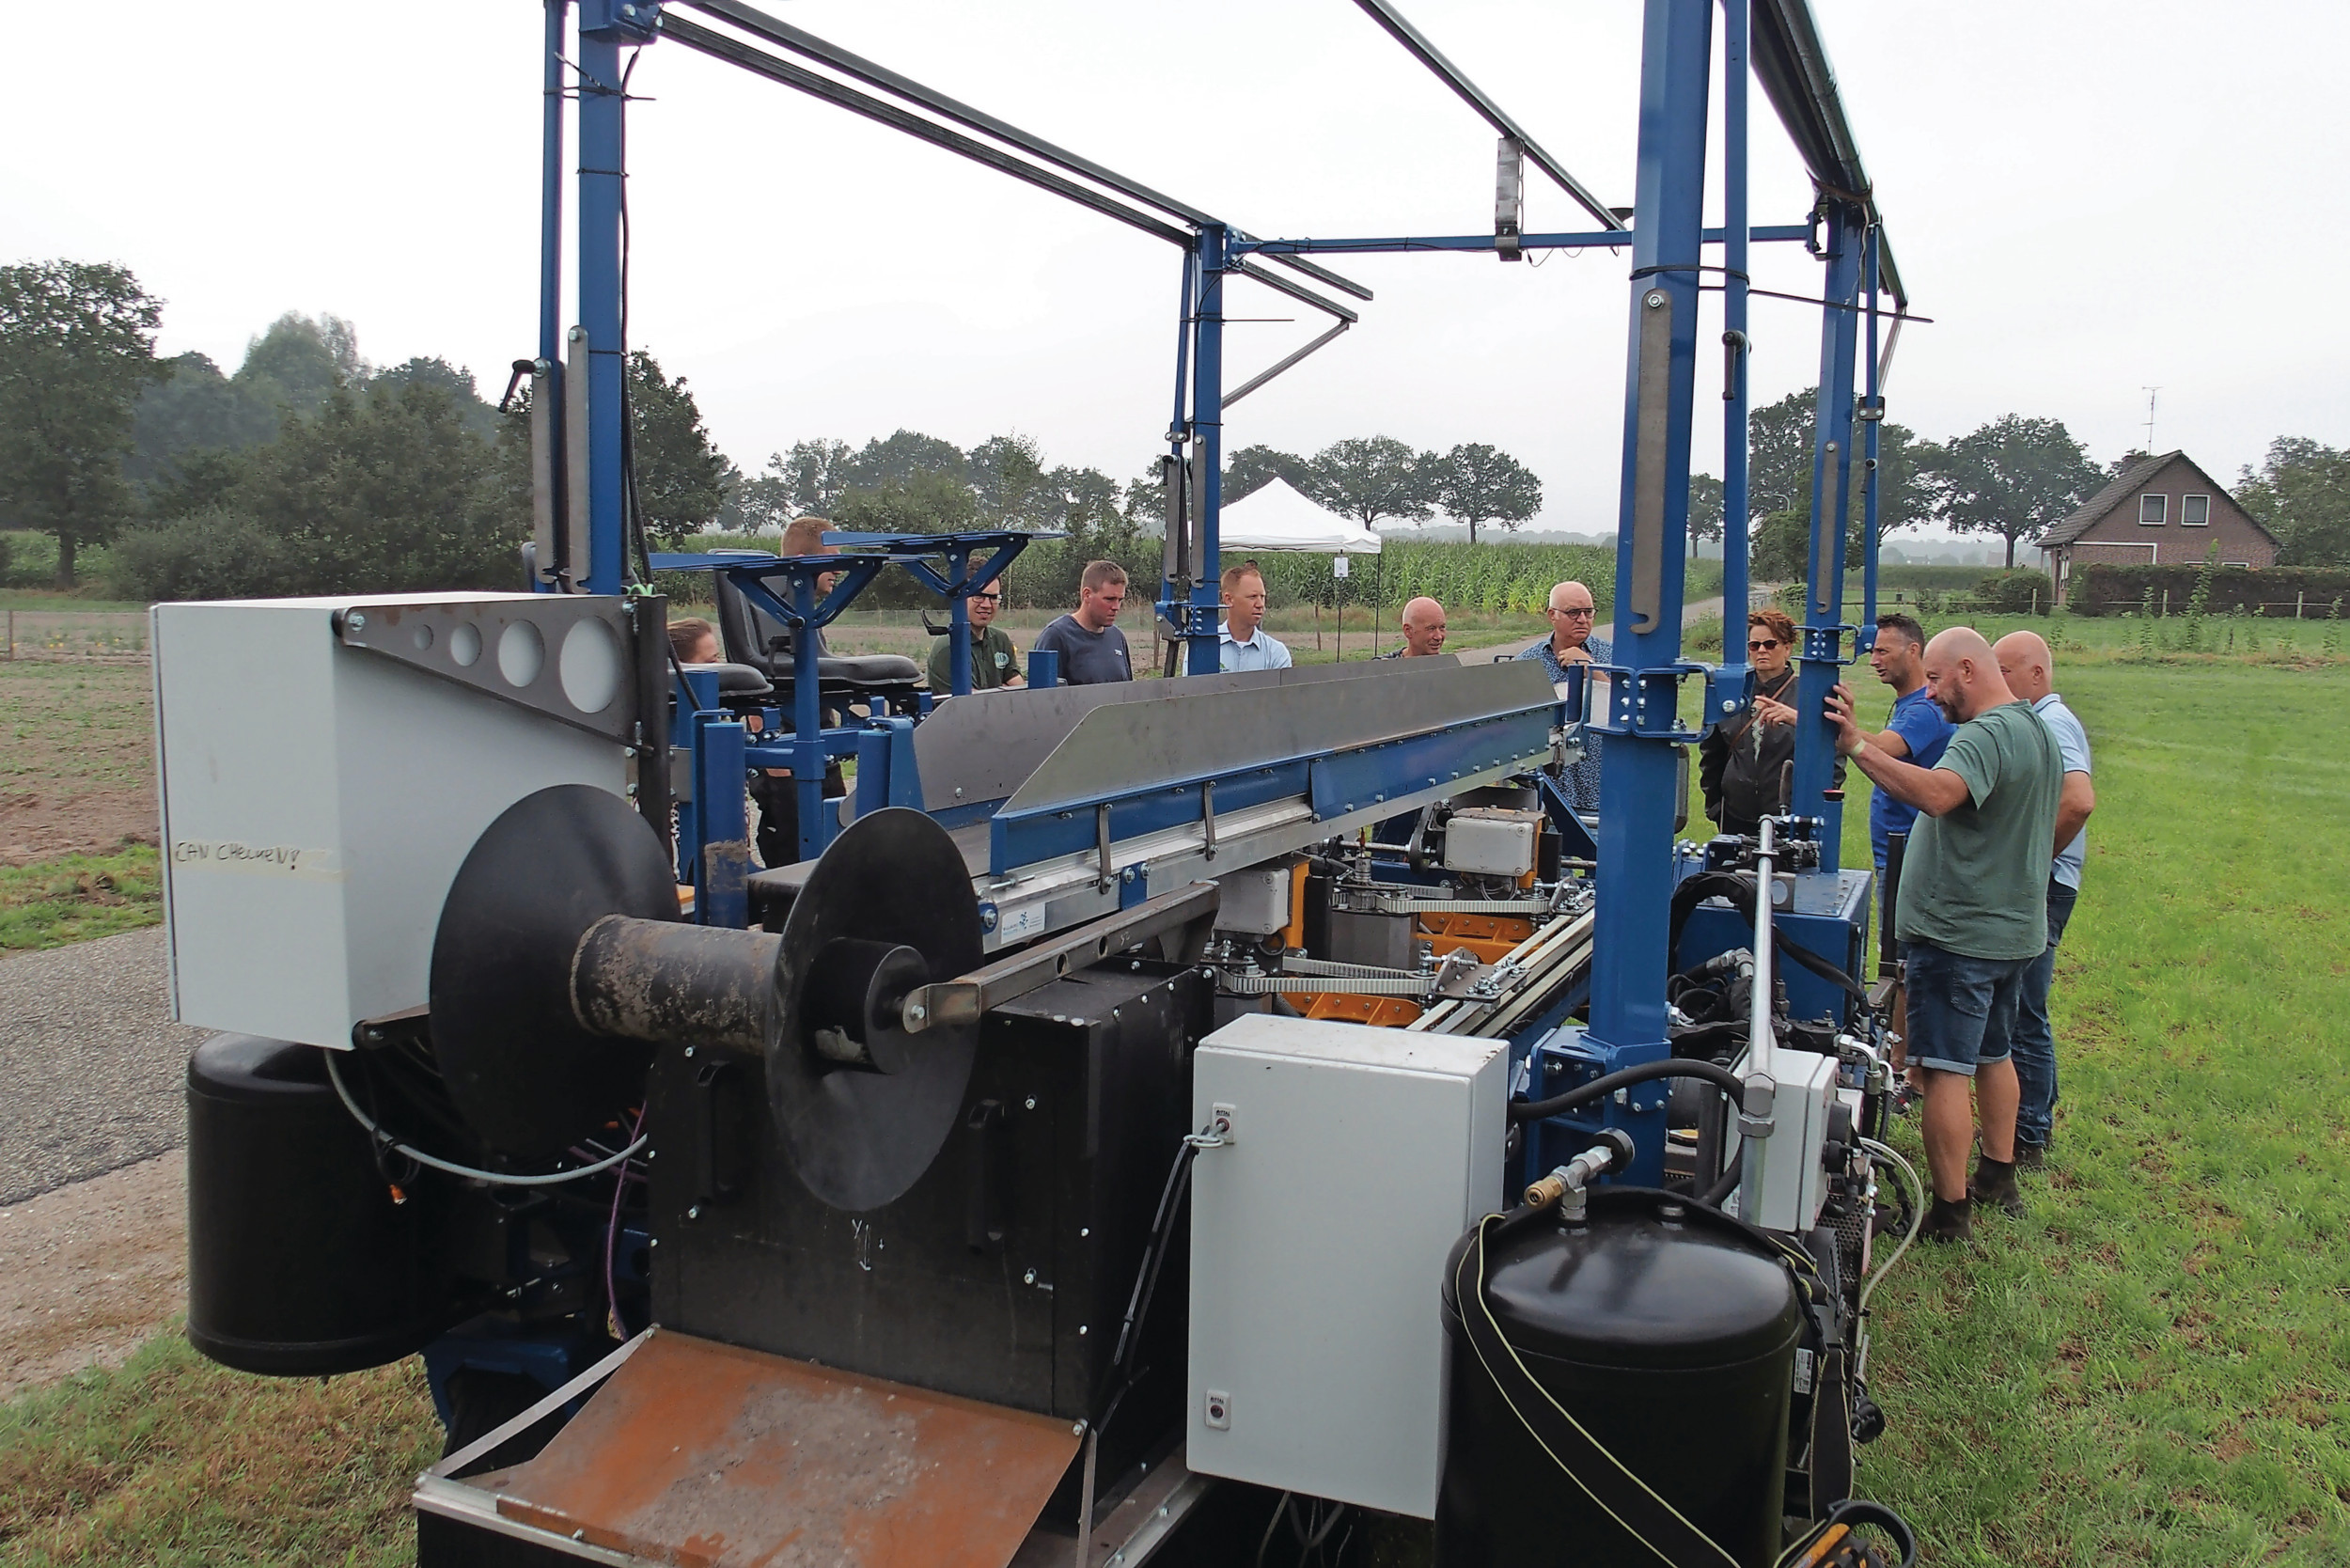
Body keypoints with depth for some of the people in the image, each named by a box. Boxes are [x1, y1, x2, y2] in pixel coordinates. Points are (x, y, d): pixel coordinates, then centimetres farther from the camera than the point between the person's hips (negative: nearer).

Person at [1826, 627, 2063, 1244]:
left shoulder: (1984, 735, -21)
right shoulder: (2040, 732, 14)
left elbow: (1937, 794, -40)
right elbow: (2054, 822, 26)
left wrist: (1857, 746, -43)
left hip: (1958, 934, -11)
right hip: (2015, 930, 11)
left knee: (1946, 1070, -6)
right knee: (1993, 1055, 23)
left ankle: (1950, 1213, -3)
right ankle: (1998, 1178, 36)